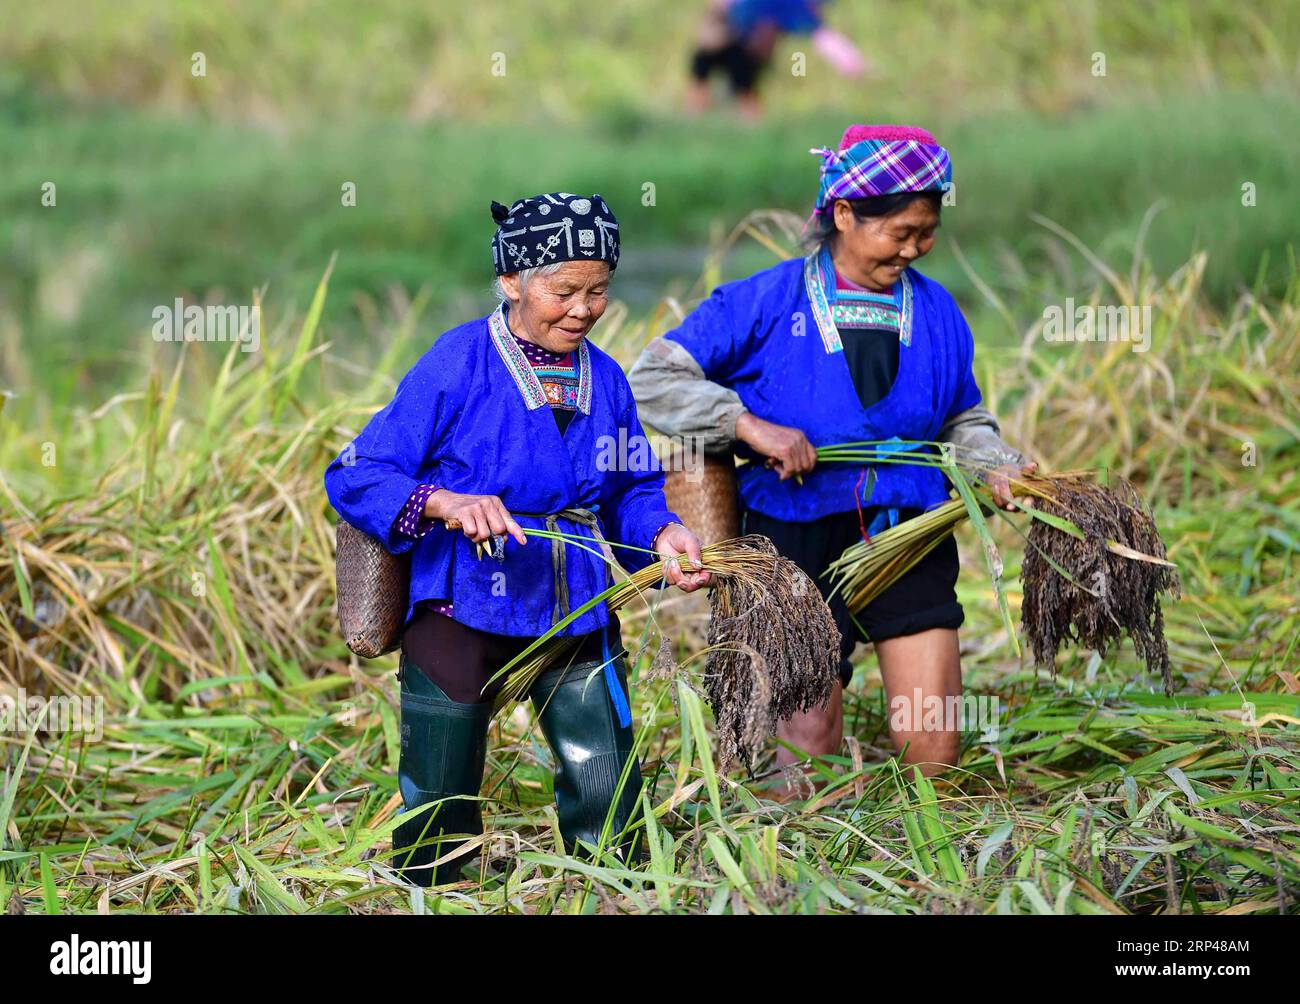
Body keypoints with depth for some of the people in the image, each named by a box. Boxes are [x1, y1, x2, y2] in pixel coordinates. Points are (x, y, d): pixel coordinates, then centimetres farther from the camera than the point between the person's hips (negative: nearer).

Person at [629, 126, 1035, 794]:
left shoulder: (935, 312, 8)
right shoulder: (767, 302, -5)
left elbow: (961, 422, 20)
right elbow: (653, 379, -7)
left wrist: (999, 469, -1)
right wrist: (751, 426, -18)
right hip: (797, 535, -3)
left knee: (934, 746, -3)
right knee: (808, 734, 1)